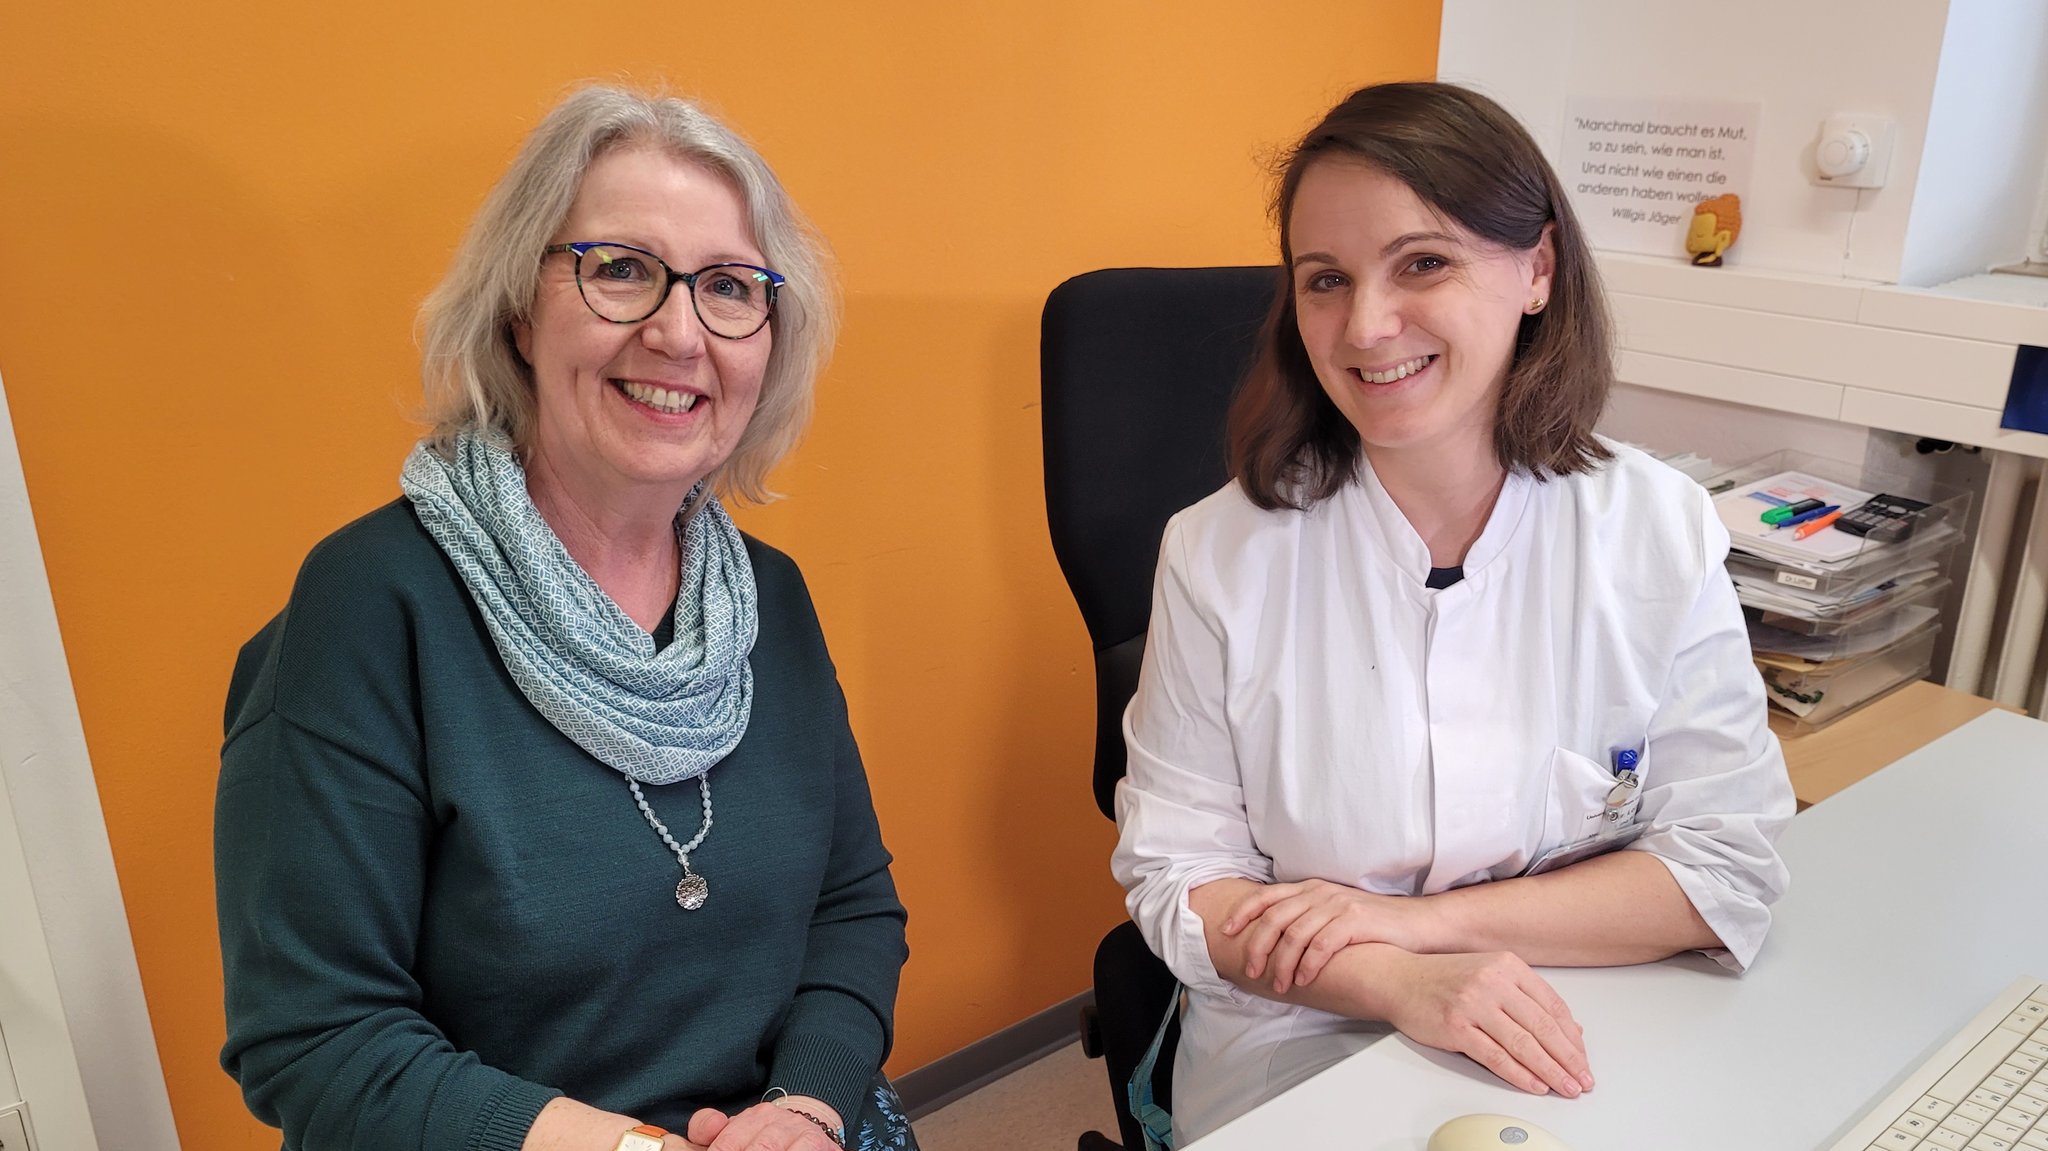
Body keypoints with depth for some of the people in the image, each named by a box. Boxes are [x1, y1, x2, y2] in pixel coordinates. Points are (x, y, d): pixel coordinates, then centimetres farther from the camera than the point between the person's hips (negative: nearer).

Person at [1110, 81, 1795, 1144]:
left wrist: (1415, 917, -14)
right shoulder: (1221, 554, -10)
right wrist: (1402, 985, -22)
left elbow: (1726, 866, -4)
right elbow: (1177, 876, -6)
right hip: (1292, 1054, 0)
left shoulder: (1664, 532, -6)